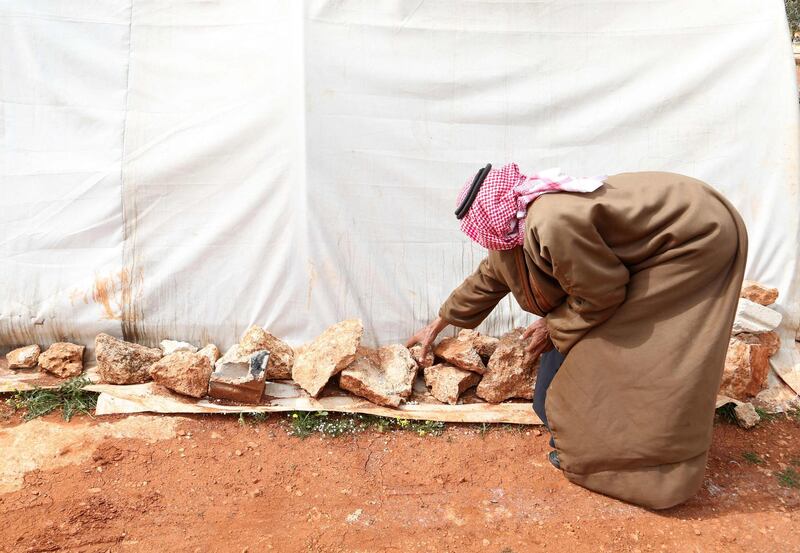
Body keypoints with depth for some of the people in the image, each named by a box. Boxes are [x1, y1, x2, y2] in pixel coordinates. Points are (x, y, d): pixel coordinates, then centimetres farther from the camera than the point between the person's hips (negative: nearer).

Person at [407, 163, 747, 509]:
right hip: (650, 243, 9)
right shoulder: (509, 237, -2)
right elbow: (485, 281, 15)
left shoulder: (552, 223, -35)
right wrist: (438, 324, 26)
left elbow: (602, 294, -24)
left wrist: (555, 328, -7)